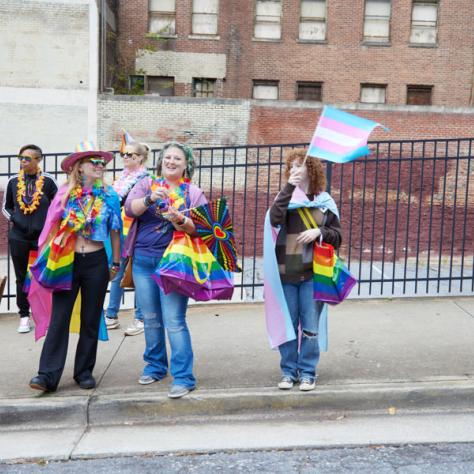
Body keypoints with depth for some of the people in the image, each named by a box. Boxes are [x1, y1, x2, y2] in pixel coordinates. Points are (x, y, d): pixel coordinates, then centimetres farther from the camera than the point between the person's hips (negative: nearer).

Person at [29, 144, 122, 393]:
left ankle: (84, 371, 17)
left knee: (91, 319, 7)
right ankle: (48, 375, -5)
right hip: (67, 261, -1)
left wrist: (116, 263, 11)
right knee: (59, 317, -5)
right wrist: (50, 258, 5)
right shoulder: (66, 193, 1)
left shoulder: (110, 196, 3)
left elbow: (115, 232, 9)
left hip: (96, 262, 1)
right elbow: (54, 227, 7)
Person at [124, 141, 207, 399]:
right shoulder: (147, 184, 9)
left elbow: (198, 227, -3)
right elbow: (129, 208, -6)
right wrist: (150, 198, -24)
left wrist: (179, 219, -23)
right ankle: (155, 366, 30)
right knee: (150, 319, 13)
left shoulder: (193, 193, 5)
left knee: (174, 321, -9)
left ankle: (183, 377, -3)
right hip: (143, 259, 3)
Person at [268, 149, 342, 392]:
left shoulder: (324, 201, 6)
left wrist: (319, 231, -12)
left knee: (310, 326, 5)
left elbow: (337, 236, 8)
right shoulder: (286, 197, 3)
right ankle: (288, 371, 20)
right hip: (286, 272, 0)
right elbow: (275, 219, -18)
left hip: (312, 273, 0)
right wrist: (289, 187, -17)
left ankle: (307, 372, 18)